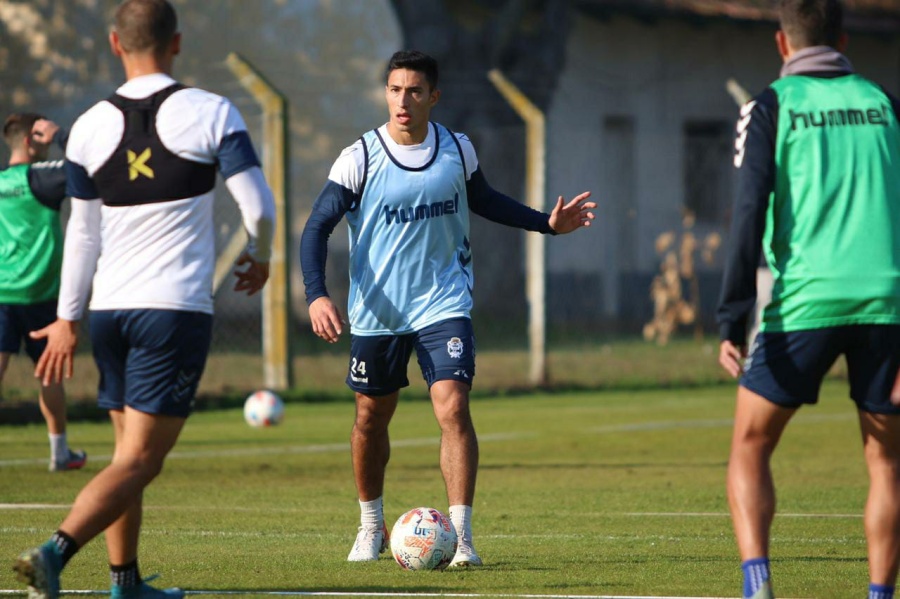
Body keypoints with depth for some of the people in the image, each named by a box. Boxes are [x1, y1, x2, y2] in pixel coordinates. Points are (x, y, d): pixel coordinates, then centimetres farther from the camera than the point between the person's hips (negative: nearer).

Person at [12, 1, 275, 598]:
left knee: (131, 452, 18)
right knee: (139, 460, -7)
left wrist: (67, 319, 9)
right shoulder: (210, 113, -5)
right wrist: (260, 258, 15)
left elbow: (82, 231, 5)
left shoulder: (91, 127, 4)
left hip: (110, 309, 5)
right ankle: (56, 550, -26)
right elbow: (259, 206, -6)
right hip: (178, 308, -5)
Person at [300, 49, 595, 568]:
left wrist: (547, 223, 13)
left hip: (443, 304, 0)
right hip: (376, 310, 0)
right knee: (372, 417, 13)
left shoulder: (458, 151, 0)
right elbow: (317, 228, -9)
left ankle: (461, 536, -17)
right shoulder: (361, 158, -9)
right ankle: (372, 526, 35)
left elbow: (481, 199, 21)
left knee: (453, 407, -17)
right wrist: (317, 295, -23)